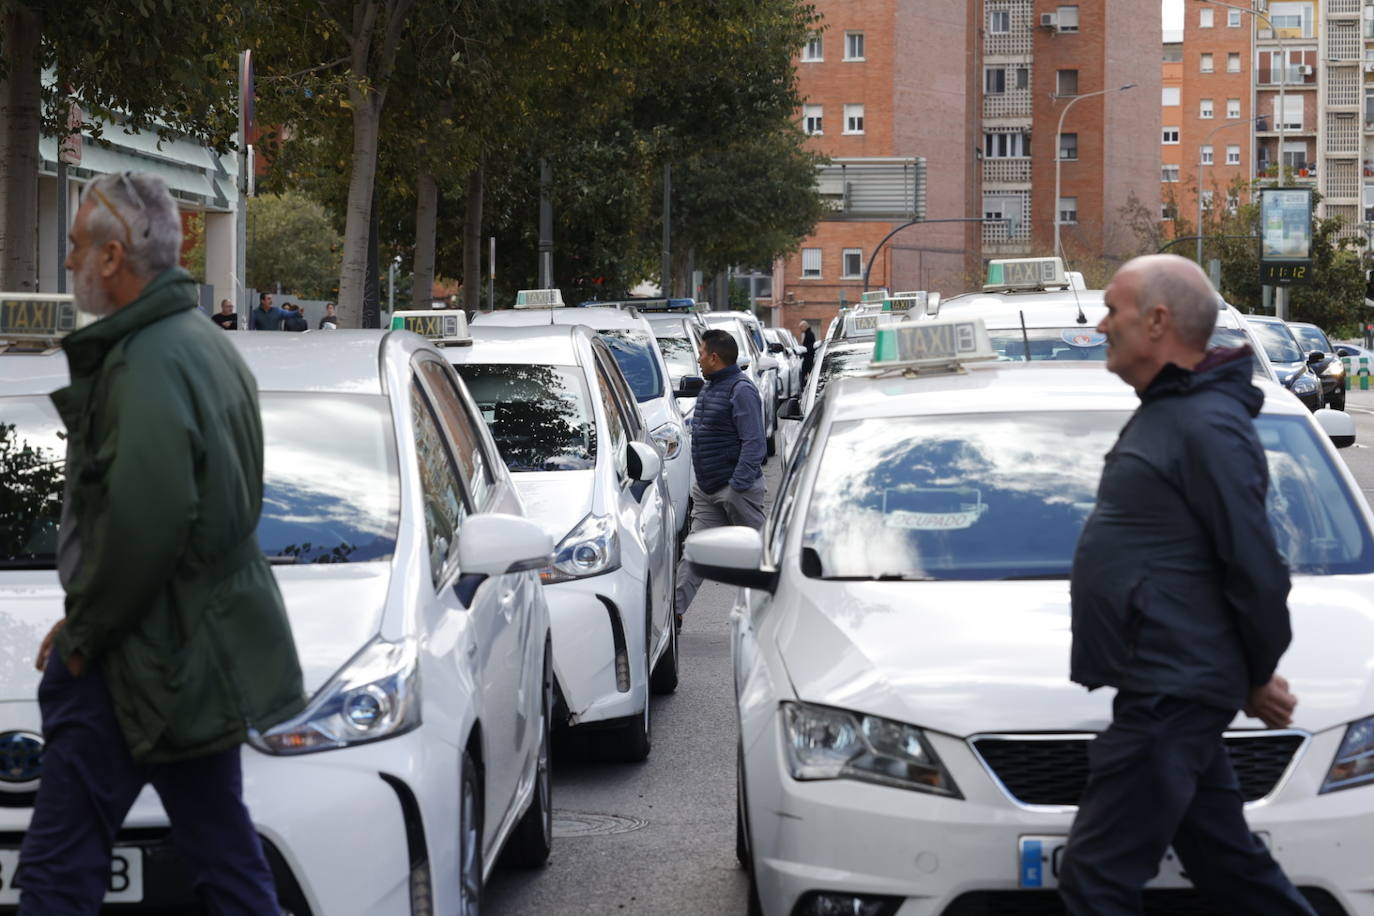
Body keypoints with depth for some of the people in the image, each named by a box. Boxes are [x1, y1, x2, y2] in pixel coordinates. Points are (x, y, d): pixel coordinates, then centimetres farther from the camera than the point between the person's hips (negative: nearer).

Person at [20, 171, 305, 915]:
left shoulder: (146, 364, -18)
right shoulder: (207, 346, 15)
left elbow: (142, 526, -26)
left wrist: (82, 635, -12)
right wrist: (85, 624, 17)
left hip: (145, 657, -10)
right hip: (208, 652, 10)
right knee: (223, 855, 15)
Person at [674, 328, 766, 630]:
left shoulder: (741, 391, -15)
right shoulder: (709, 390, 16)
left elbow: (754, 443, -20)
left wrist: (738, 484, -25)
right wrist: (701, 482, 20)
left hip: (736, 488, -9)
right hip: (707, 489, 9)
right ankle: (674, 611, -1)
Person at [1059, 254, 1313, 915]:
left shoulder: (1210, 427, -18)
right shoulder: (1164, 413, 15)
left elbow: (1257, 570, -18)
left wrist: (1259, 677, -5)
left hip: (1166, 697, -10)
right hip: (1165, 690, 10)